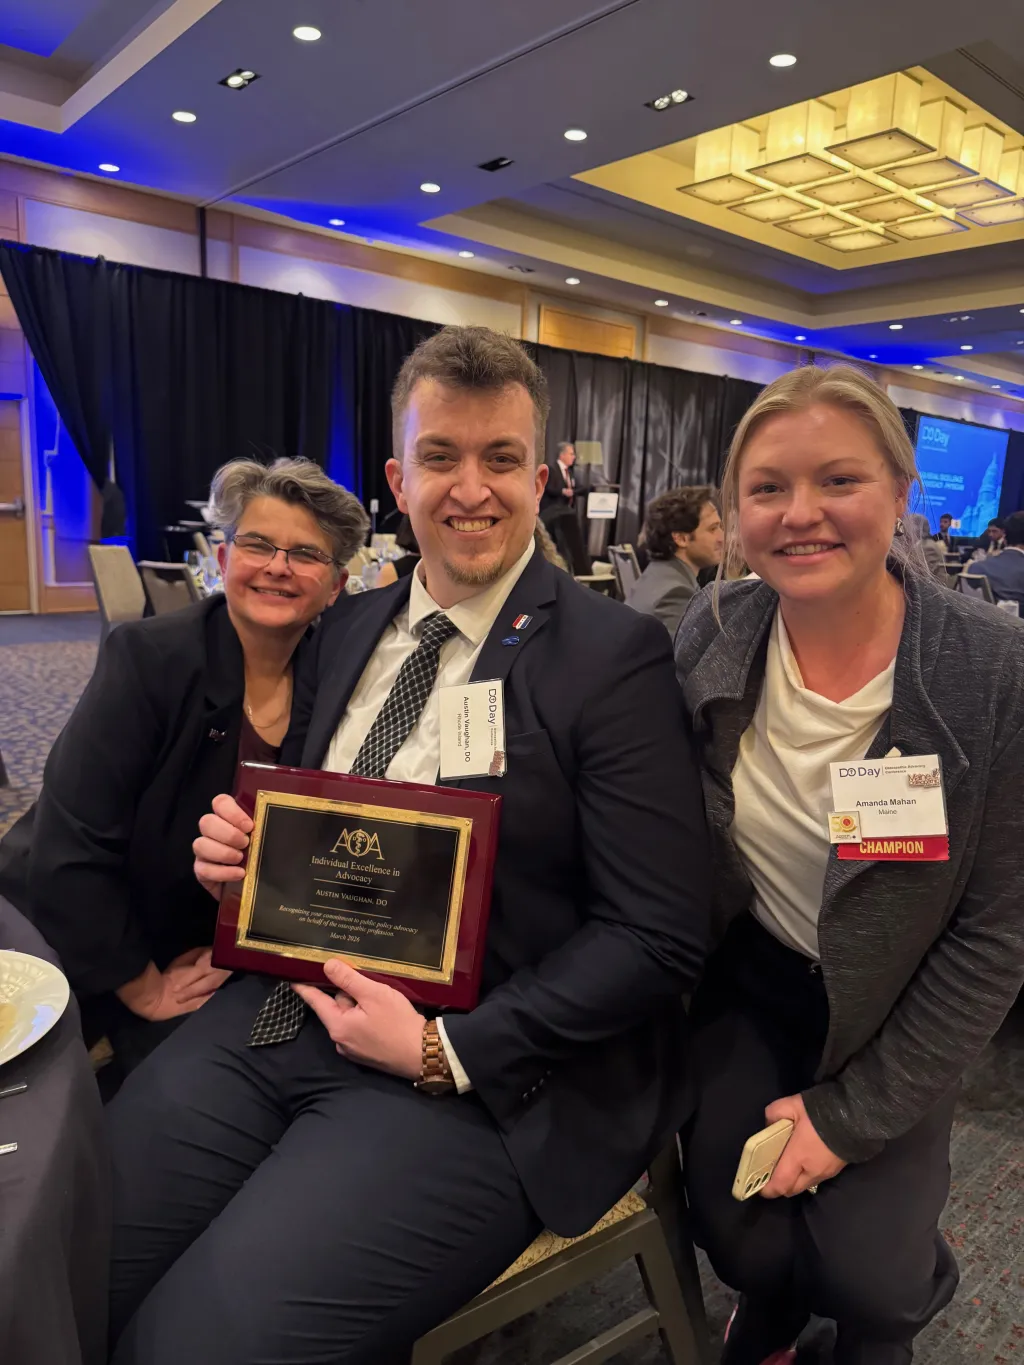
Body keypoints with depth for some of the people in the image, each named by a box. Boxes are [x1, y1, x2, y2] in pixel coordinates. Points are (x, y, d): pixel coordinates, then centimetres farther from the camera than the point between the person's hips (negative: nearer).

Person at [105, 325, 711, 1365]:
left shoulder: (616, 654, -10)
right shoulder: (345, 630, 9)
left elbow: (659, 937, -12)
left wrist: (447, 1047, -16)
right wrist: (235, 849, -2)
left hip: (482, 1073, -5)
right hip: (282, 1011, 6)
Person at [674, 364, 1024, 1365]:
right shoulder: (710, 638, -15)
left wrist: (858, 1111, -12)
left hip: (892, 1018, -1)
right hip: (743, 982, 2)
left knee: (867, 1275, -6)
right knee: (740, 1240, 0)